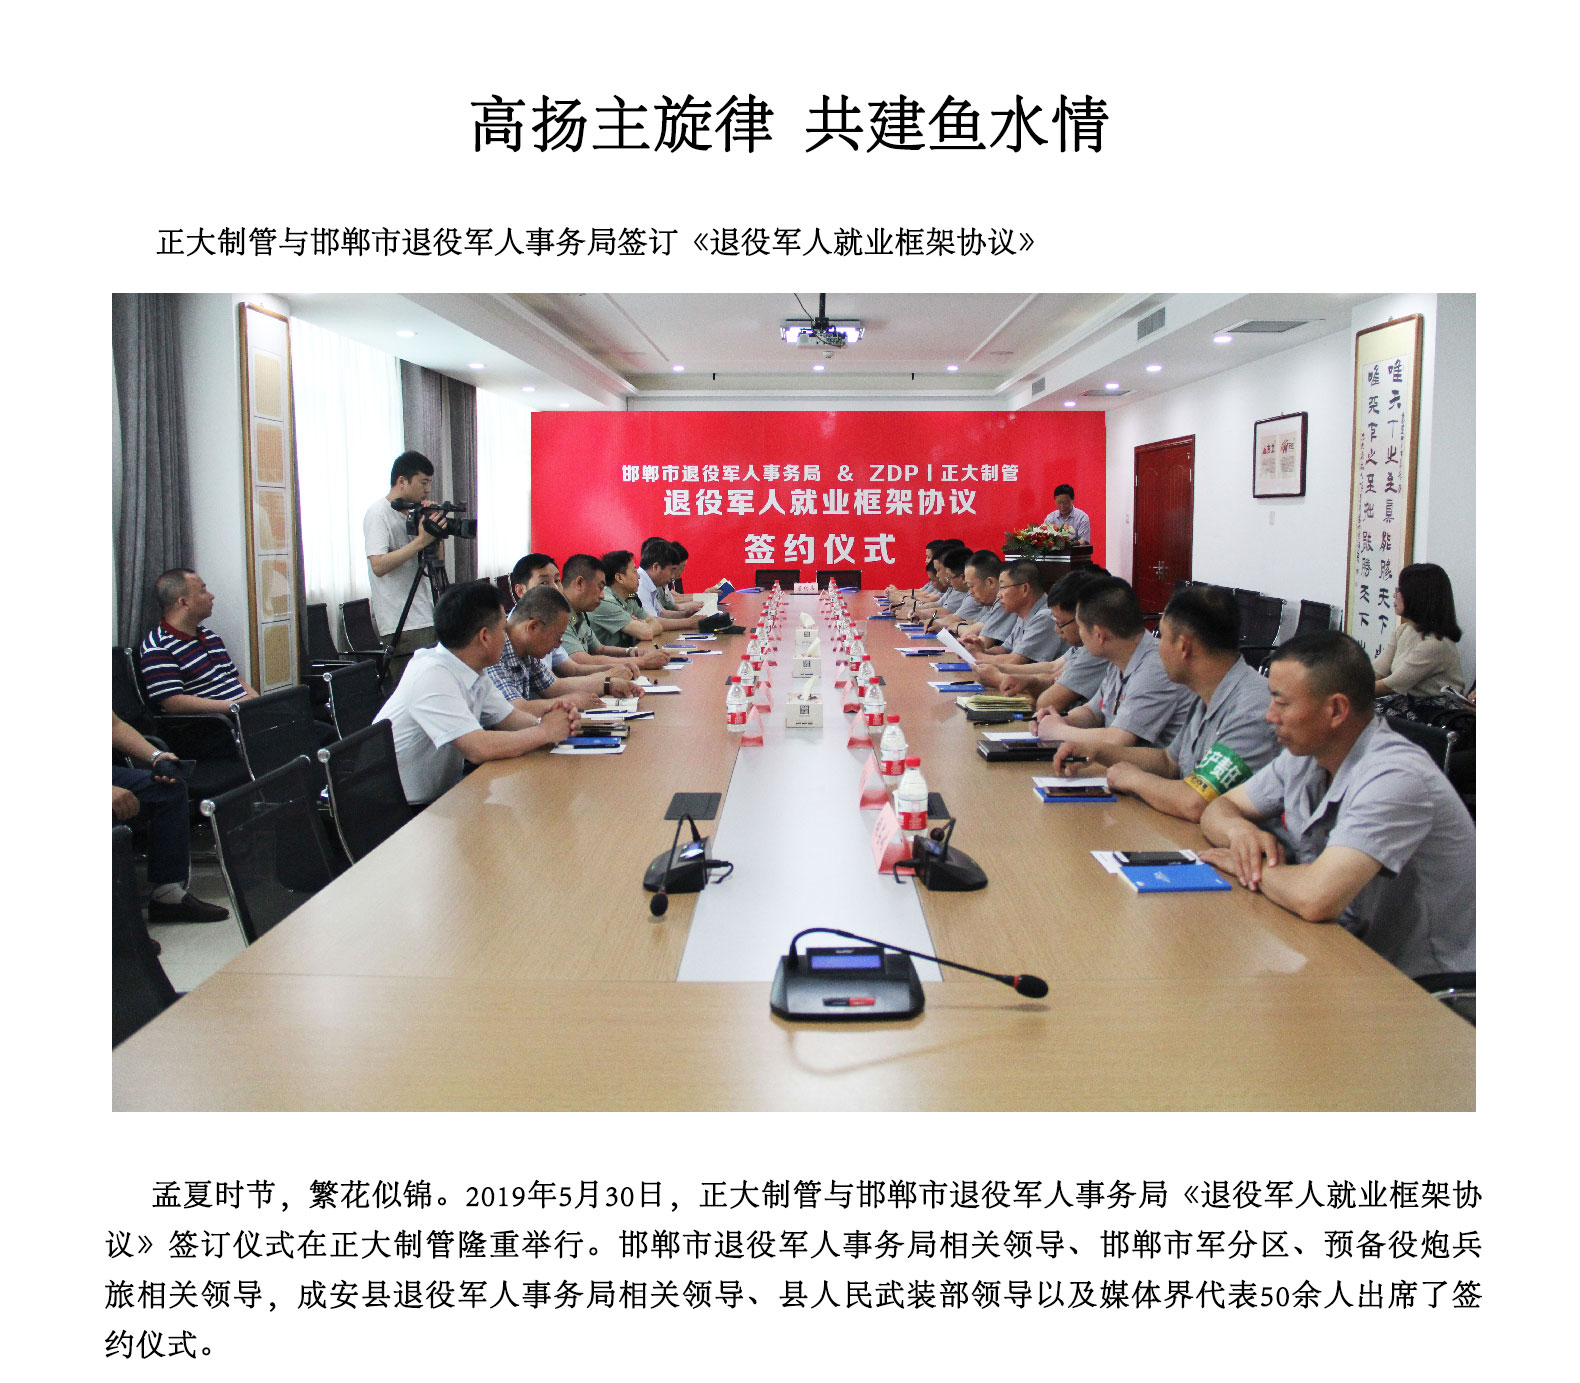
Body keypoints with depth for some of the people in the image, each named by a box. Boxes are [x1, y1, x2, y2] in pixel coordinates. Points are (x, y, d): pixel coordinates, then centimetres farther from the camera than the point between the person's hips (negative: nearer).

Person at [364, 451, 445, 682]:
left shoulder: (412, 513, 16)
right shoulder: (378, 513, -7)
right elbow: (379, 565, -19)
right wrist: (421, 540, -20)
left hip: (425, 617, 8)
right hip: (402, 625, -8)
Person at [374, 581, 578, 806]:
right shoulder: (432, 675, -24)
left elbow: (507, 716, 12)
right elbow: (479, 748, -30)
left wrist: (544, 721, -9)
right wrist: (545, 731, -18)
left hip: (441, 797, 8)